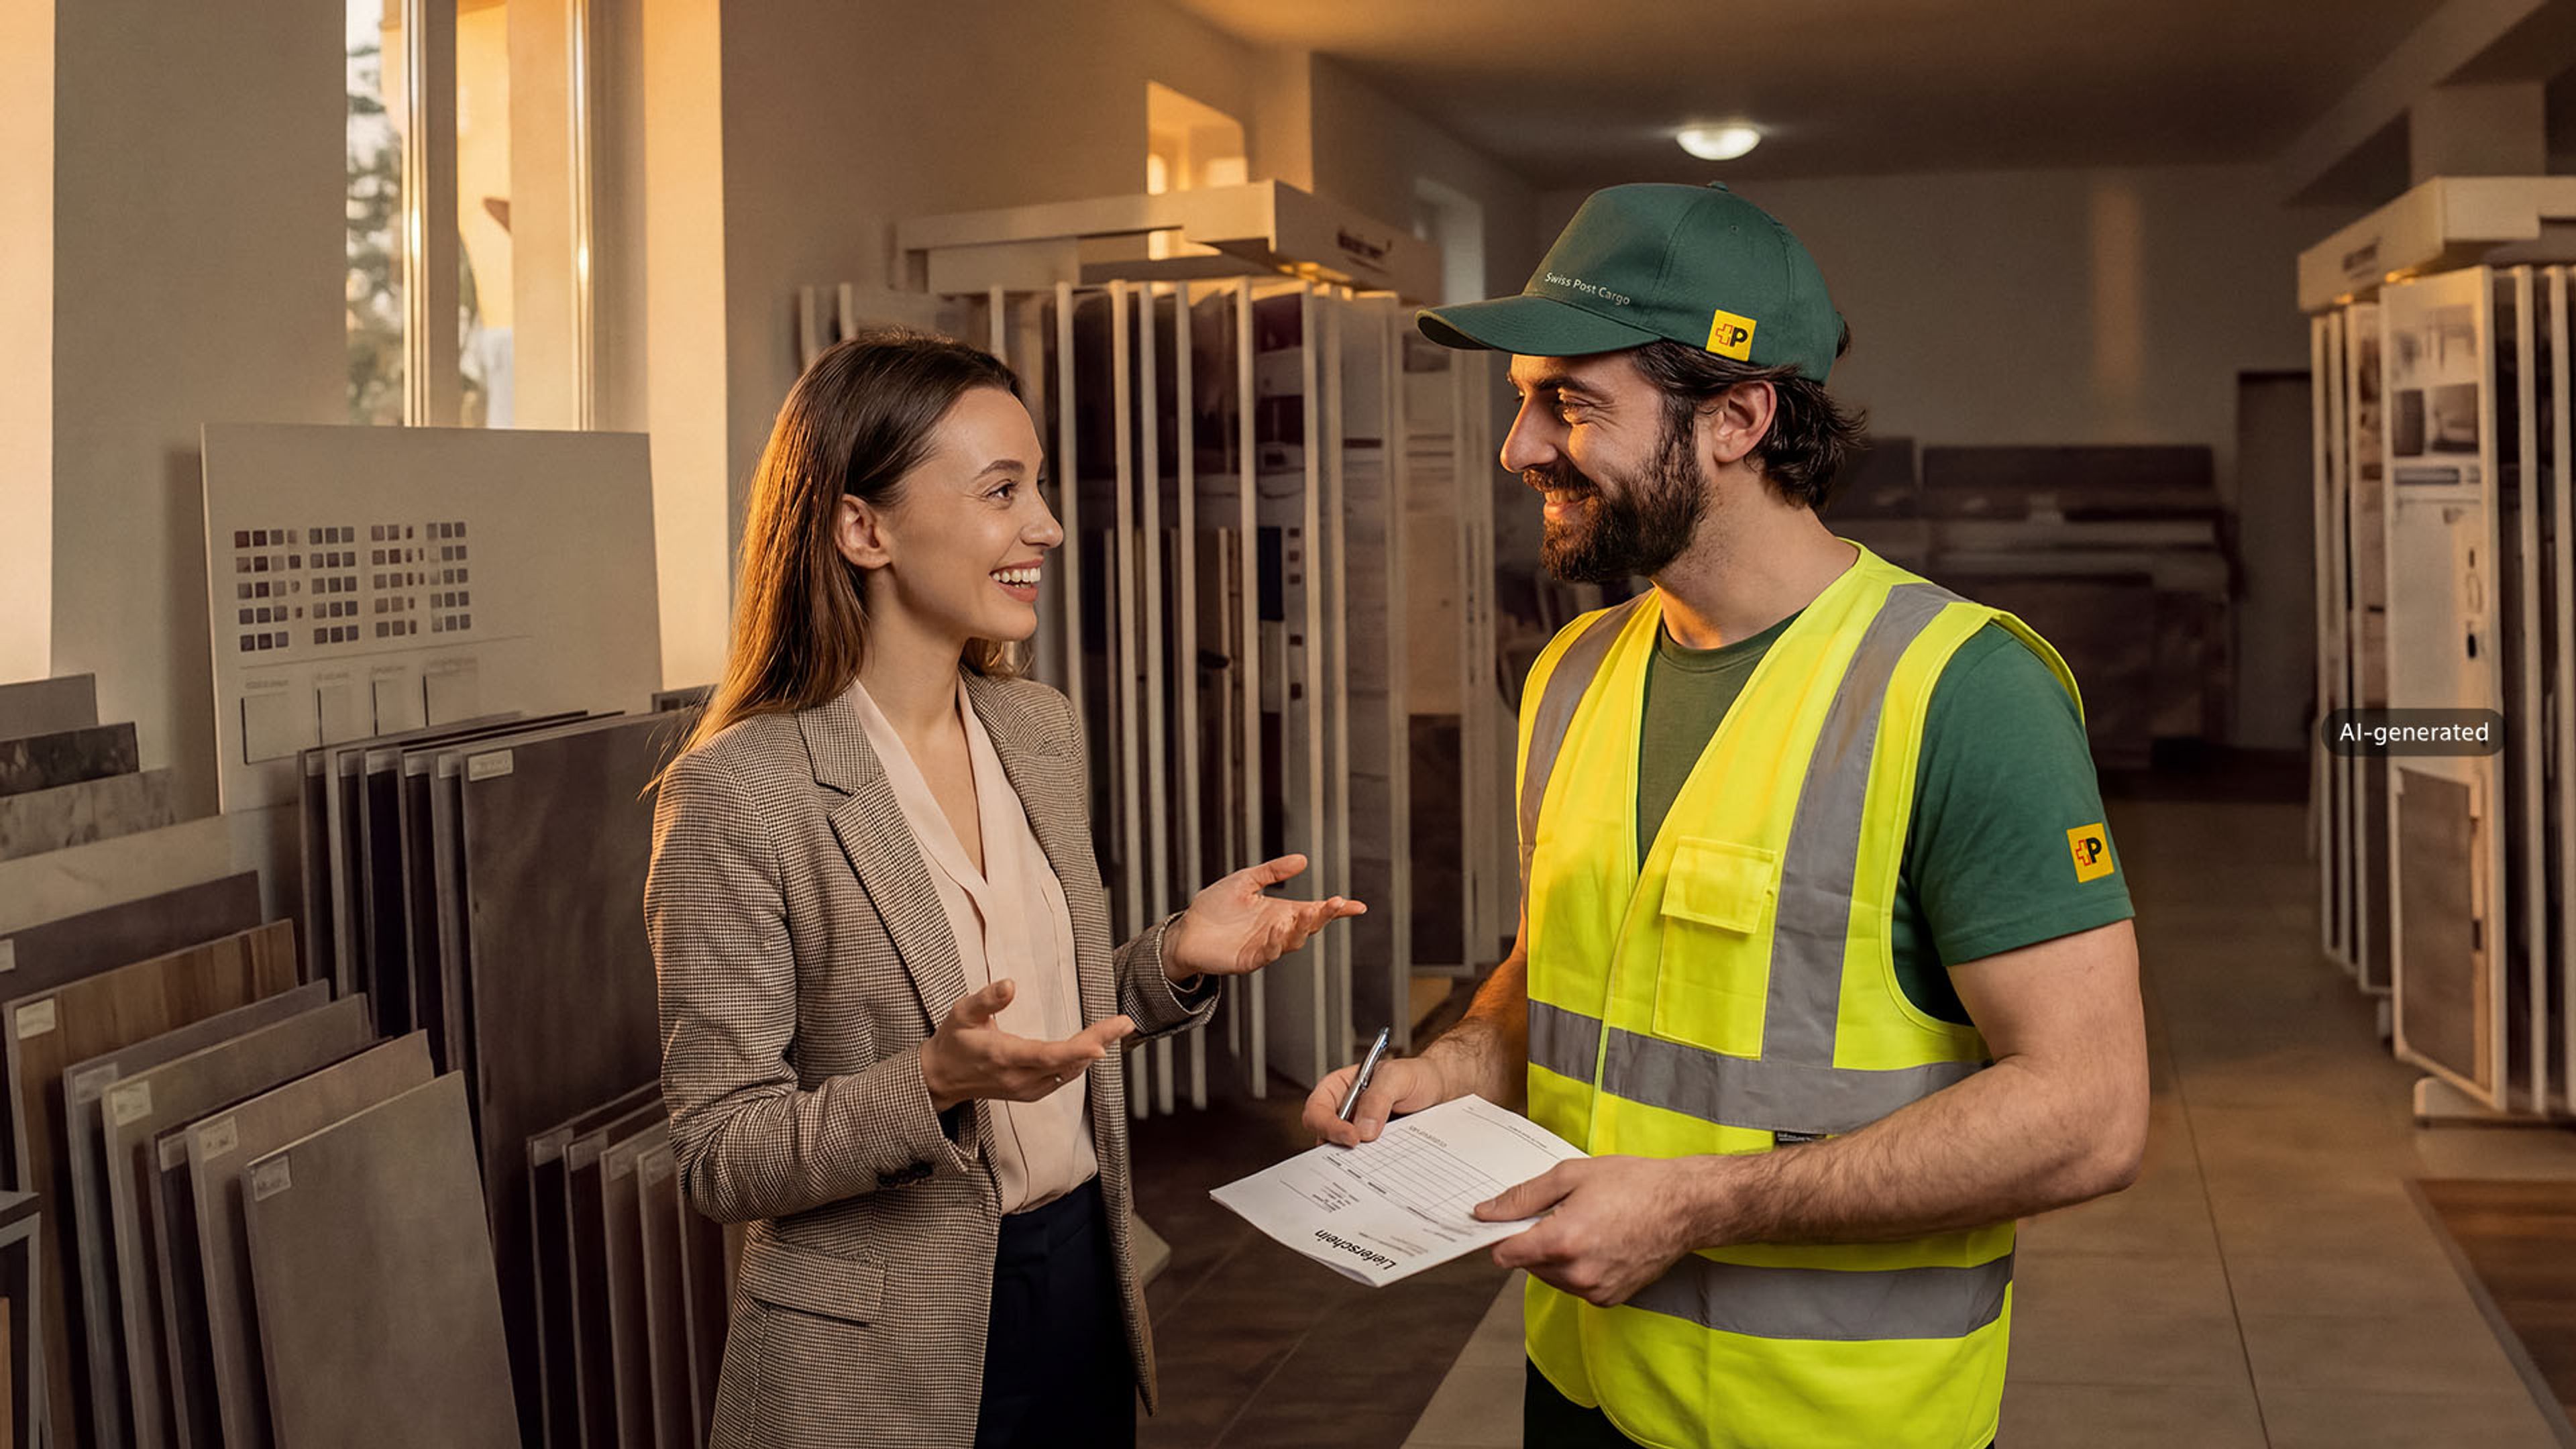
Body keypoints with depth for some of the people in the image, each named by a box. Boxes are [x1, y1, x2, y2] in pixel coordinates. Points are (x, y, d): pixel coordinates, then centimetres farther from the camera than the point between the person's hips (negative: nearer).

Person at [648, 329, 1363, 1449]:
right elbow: (716, 1155, -15)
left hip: (1084, 1285, 6)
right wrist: (932, 1089, -30)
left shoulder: (1040, 729, 3)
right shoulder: (738, 791, -17)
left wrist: (1174, 959, -4)